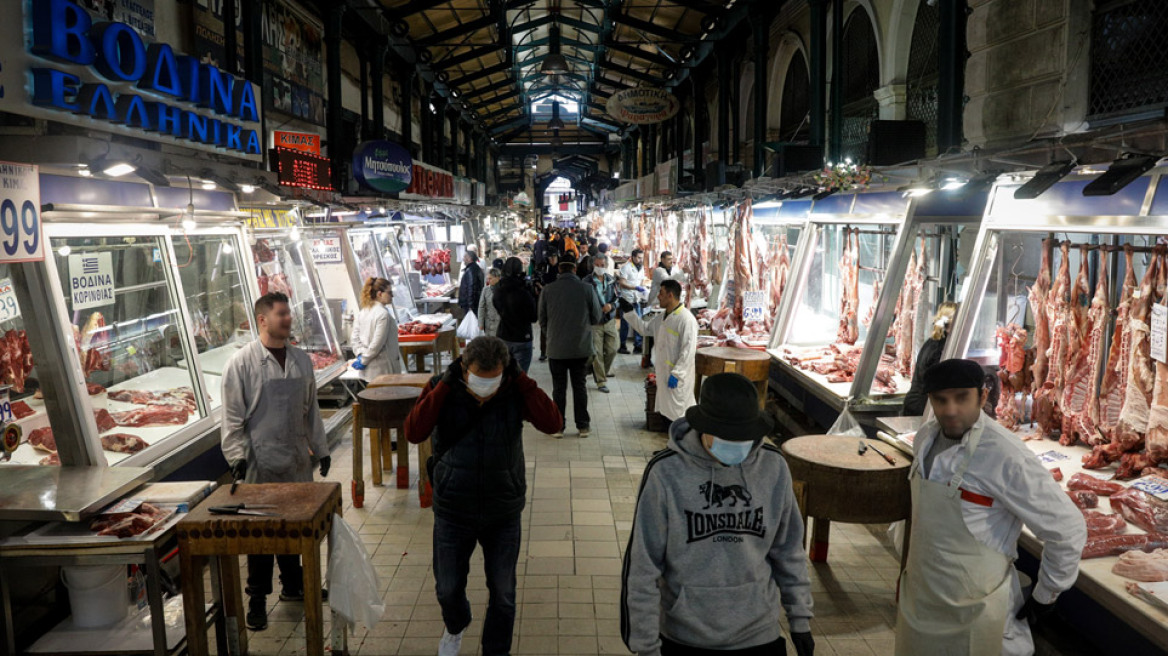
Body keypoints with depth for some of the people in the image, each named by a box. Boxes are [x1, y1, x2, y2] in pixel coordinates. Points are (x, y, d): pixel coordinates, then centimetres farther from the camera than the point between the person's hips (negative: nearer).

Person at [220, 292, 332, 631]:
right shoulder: (242, 362, -8)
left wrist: (320, 449, 15)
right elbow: (233, 415, -7)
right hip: (261, 464, -5)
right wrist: (237, 456, -13)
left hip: (297, 462, 5)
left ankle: (293, 585, 33)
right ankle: (257, 599, 16)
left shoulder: (302, 359, 8)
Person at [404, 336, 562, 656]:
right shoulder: (441, 389, -12)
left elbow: (552, 423, -24)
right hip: (452, 511, 0)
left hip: (503, 513, 0)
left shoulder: (515, 391, -12)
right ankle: (455, 627, 50)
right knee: (448, 588, 15)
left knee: (503, 593, 12)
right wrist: (445, 384, -27)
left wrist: (520, 379, -25)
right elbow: (414, 432, -24)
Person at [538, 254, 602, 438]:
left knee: (559, 388, 10)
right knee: (579, 385, 12)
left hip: (556, 348, 0)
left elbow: (542, 321, 1)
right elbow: (596, 318, 2)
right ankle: (583, 426, 17)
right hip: (581, 347, 0)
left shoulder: (547, 290, -7)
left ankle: (558, 427, 15)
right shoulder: (587, 290, -8)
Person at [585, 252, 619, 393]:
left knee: (612, 350, 8)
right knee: (597, 353, -3)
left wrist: (611, 305, -10)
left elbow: (617, 297, 11)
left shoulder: (611, 280, 5)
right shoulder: (587, 281, -9)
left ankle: (604, 372, 33)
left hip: (610, 320, 4)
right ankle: (601, 381, 7)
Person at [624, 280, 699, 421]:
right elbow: (645, 328, 22)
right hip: (663, 372, 9)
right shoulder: (661, 317, 10)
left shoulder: (686, 319, -18)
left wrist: (676, 373, -22)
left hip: (679, 375, -9)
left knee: (678, 412, -5)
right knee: (666, 409, 17)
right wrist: (629, 313, 13)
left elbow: (688, 350, -21)